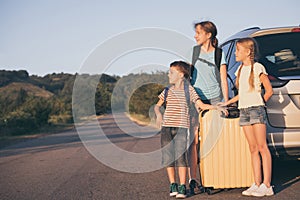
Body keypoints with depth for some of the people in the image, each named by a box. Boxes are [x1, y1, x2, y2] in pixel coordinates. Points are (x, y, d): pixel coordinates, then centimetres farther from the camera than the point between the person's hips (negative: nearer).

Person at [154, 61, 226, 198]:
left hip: (181, 127, -3)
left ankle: (182, 187, -3)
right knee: (168, 156, 3)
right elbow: (157, 106, 19)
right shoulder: (168, 91, 12)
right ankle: (173, 185, 14)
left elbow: (201, 105, 2)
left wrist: (216, 107, -9)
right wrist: (158, 114, -1)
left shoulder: (188, 89, 3)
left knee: (180, 156, -9)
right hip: (166, 127, 3)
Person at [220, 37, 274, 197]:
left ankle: (267, 185, -8)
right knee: (253, 149, 5)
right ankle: (257, 184, 4)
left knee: (262, 146, -8)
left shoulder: (257, 67, -4)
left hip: (256, 109, -7)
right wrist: (228, 102, 20)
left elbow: (269, 90, -2)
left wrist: (258, 104, 4)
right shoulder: (240, 69, 17)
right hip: (243, 111, 7)